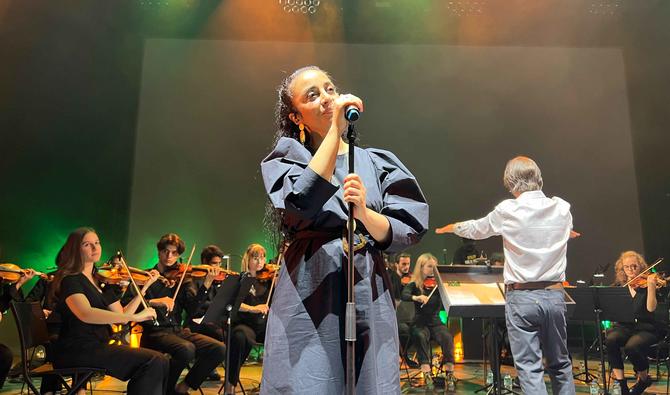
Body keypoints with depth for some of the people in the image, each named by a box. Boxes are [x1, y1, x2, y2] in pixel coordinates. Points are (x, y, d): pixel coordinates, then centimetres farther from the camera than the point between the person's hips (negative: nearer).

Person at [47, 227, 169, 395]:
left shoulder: (100, 281, 17)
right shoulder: (69, 279, -8)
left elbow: (121, 316, 11)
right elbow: (86, 314, -27)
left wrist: (145, 286, 9)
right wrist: (135, 317, -32)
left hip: (99, 346, 8)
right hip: (77, 350, -7)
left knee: (160, 361, -9)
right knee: (152, 362, -21)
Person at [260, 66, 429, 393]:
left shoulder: (377, 162, 8)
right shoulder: (288, 159, 3)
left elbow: (406, 232, 0)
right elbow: (303, 204, -20)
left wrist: (364, 213, -19)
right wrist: (334, 128, -17)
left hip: (369, 299, 3)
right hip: (309, 300, -2)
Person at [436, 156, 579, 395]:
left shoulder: (507, 211, -8)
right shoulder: (562, 209, 3)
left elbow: (475, 229, 9)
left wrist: (449, 228, 29)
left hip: (522, 298, -4)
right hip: (554, 295, 4)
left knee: (529, 368, 1)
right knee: (560, 364, 18)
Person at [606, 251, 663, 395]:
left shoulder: (647, 283, -1)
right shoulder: (618, 286, 11)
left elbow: (651, 308, -15)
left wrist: (651, 286, -26)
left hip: (646, 328, -3)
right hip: (624, 326, 3)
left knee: (631, 346, -33)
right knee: (611, 340, -29)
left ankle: (643, 378, 0)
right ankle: (621, 383, -17)